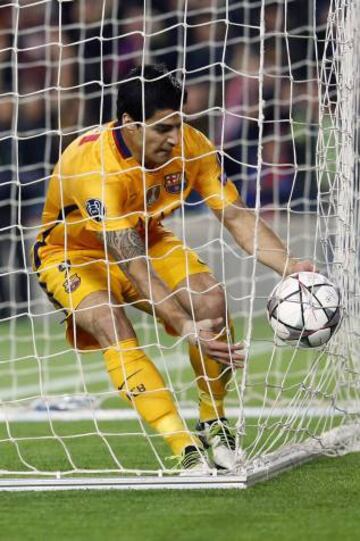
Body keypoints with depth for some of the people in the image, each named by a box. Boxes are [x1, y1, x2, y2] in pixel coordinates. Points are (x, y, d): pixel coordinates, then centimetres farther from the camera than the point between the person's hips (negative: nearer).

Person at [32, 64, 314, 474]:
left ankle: (213, 427, -2)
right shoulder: (94, 163, -37)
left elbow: (235, 214, -17)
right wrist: (185, 327, -49)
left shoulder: (190, 145, -20)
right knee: (113, 327, -33)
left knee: (212, 301, -21)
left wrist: (288, 267, -34)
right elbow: (133, 264, -41)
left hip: (147, 240, 5)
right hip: (72, 253, -5)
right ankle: (187, 452, -36)